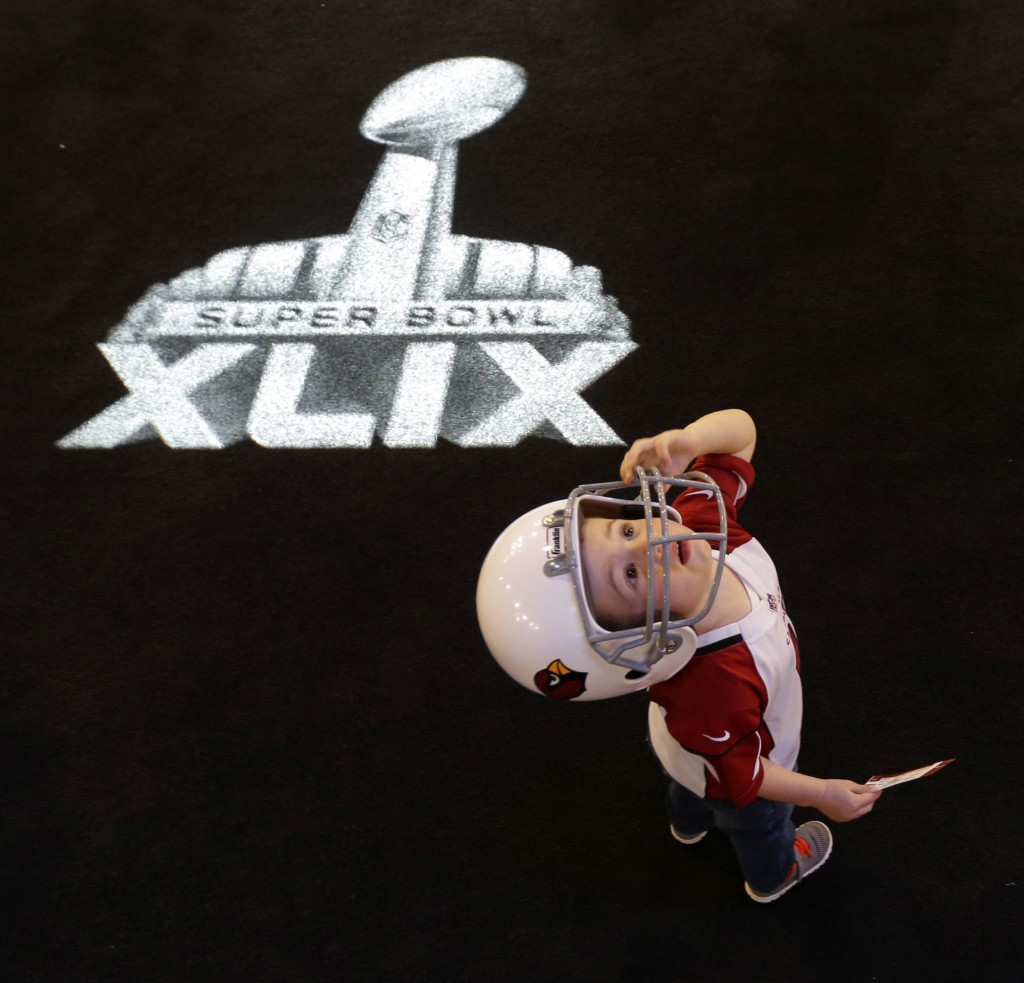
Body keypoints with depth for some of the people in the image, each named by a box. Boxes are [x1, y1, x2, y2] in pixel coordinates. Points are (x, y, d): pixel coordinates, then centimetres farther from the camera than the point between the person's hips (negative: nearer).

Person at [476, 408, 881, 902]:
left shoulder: (700, 519, -38)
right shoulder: (712, 693, -50)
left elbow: (740, 427, -25)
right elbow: (742, 775, -29)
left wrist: (686, 440, -48)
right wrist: (823, 795, -11)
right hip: (732, 768, -4)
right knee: (760, 825, 33)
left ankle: (687, 823, 76)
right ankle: (773, 875, 69)